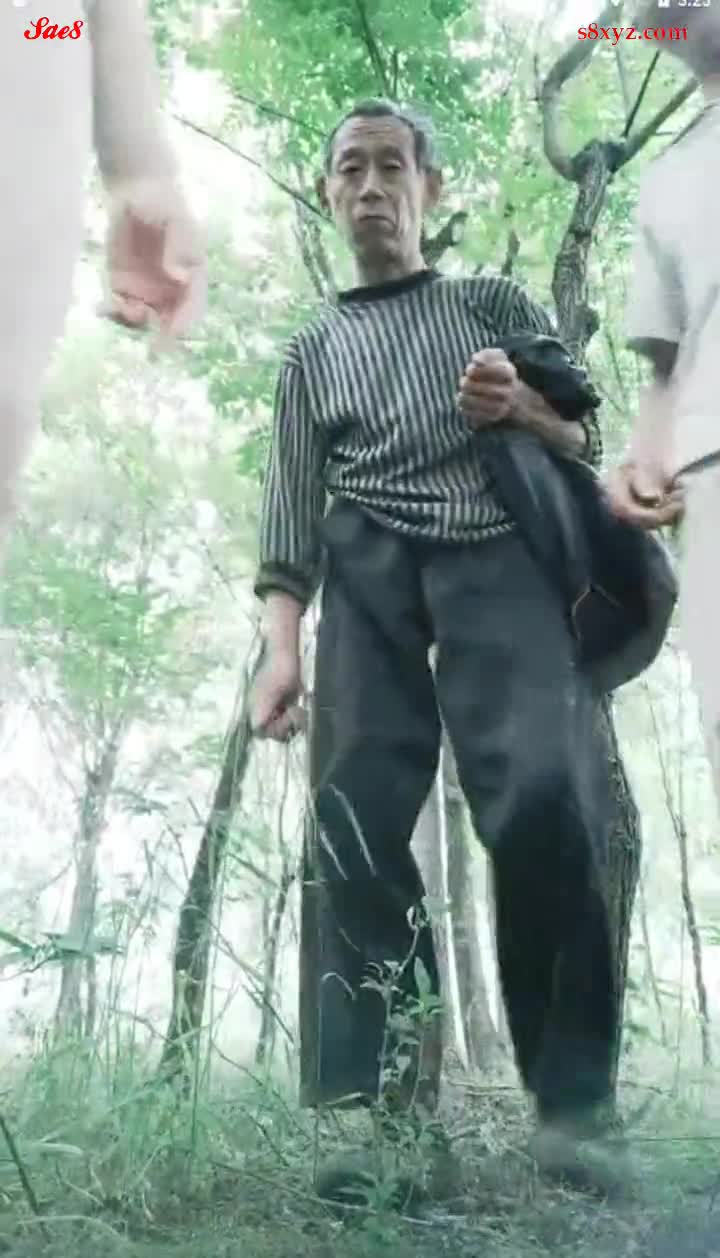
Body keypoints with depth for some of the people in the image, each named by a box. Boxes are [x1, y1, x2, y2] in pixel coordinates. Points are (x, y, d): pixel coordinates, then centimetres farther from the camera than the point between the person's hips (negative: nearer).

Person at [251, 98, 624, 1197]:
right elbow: (292, 507, 14)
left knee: (543, 793, -24)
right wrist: (281, 644, -1)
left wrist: (526, 409, -4)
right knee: (354, 814, -15)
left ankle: (573, 1106, -14)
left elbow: (588, 443, 20)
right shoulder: (312, 353, 23)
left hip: (498, 553, -2)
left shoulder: (498, 305, 21)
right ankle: (376, 1111, -15)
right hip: (370, 574, 2)